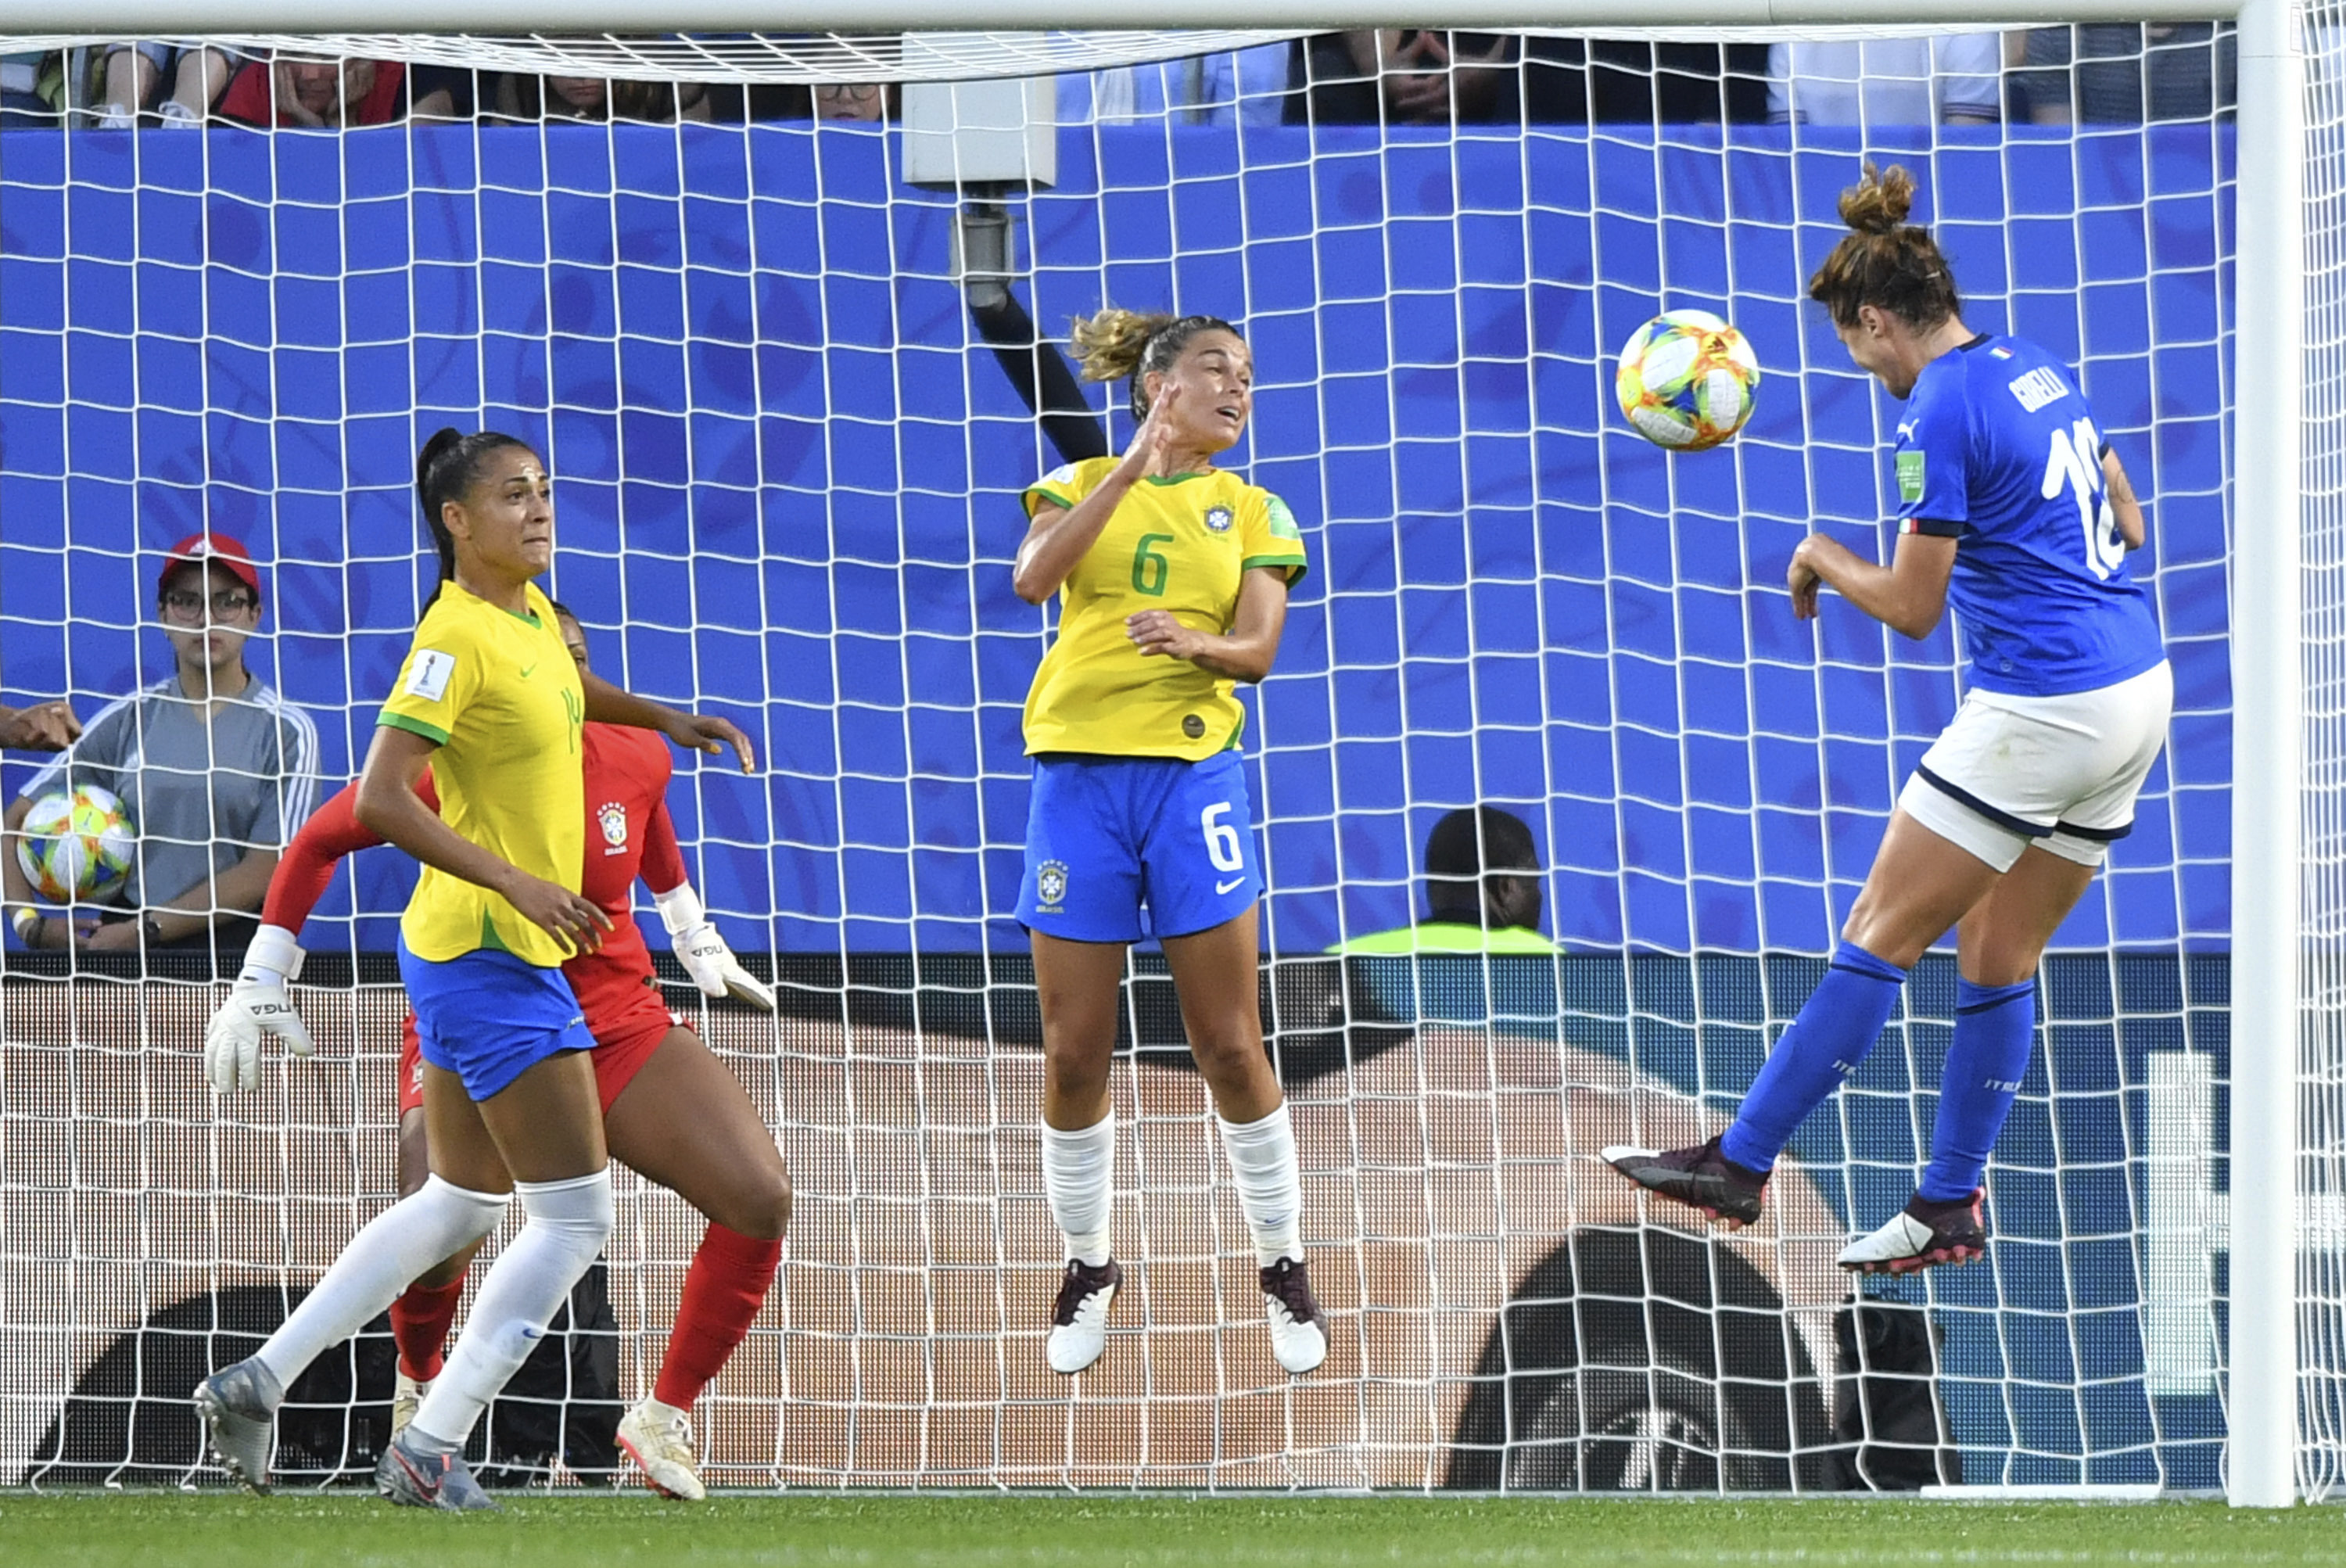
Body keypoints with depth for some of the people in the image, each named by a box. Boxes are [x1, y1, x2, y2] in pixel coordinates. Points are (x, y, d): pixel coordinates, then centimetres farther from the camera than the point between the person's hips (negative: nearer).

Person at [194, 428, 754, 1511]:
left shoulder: (531, 612, 8)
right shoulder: (457, 639, -19)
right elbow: (379, 799, -26)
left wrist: (669, 720, 22)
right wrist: (519, 883, -30)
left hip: (474, 956, 9)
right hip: (492, 957, -9)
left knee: (461, 1206, 18)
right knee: (574, 1214, -5)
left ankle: (259, 1379, 19)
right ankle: (427, 1455, -4)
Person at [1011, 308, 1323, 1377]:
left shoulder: (1251, 511, 9)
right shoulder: (1082, 485, 7)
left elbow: (1258, 648, -2)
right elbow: (1032, 578, -13)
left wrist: (1193, 640, -24)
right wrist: (1138, 463, -18)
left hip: (1193, 775, 0)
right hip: (1080, 769, 0)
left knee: (1228, 1045, -2)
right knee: (1074, 1054, 2)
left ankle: (1283, 1266, 11)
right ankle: (1088, 1269, 18)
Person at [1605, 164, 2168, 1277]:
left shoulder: (1941, 415, -14)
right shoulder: (2037, 371, 12)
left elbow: (1912, 608, -11)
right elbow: (2125, 525, 22)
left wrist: (1825, 557, 6)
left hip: (2038, 714, -9)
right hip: (2136, 694, 9)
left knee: (1881, 937, -2)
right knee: (2000, 957, 15)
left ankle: (1738, 1164, 3)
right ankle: (1951, 1208, 19)